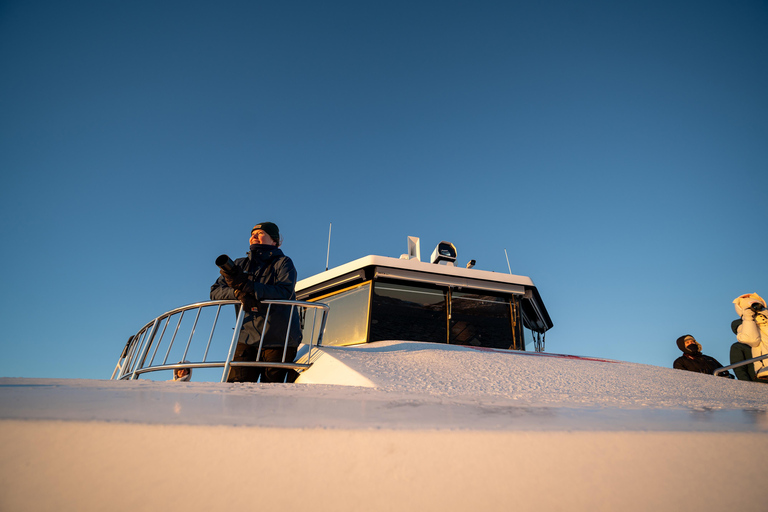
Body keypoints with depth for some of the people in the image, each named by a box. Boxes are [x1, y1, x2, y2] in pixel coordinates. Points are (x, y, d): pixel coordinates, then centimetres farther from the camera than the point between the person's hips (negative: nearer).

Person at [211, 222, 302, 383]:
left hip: (278, 339, -3)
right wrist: (238, 292, -14)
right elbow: (215, 291, 8)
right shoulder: (240, 264, 17)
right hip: (248, 338, 3)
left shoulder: (283, 262, 4)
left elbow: (285, 292, -13)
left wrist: (246, 286, -22)